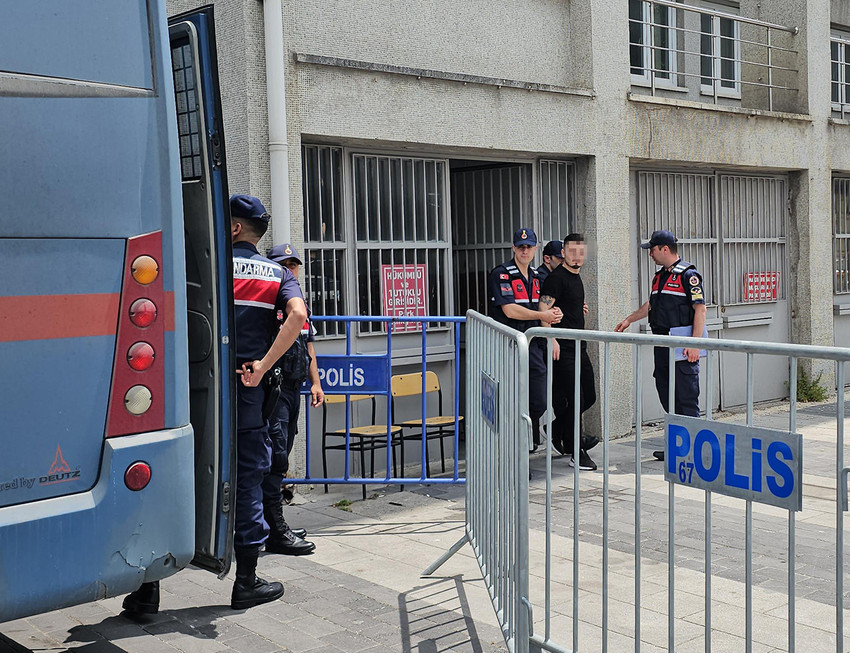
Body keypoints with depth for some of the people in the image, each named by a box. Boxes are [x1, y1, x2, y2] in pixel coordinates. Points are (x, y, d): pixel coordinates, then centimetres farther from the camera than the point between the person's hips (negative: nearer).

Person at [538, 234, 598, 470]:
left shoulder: (576, 277, 16)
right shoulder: (556, 277, -12)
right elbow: (544, 309, -20)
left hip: (579, 346, 9)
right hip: (563, 348, -9)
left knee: (589, 396, 13)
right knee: (575, 400, -7)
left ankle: (557, 430, 30)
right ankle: (576, 454, 0)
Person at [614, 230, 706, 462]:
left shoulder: (688, 275, -9)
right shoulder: (660, 276, 17)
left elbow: (700, 309, -14)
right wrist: (629, 319, 34)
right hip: (662, 344, 9)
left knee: (687, 398, -5)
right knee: (666, 394, 10)